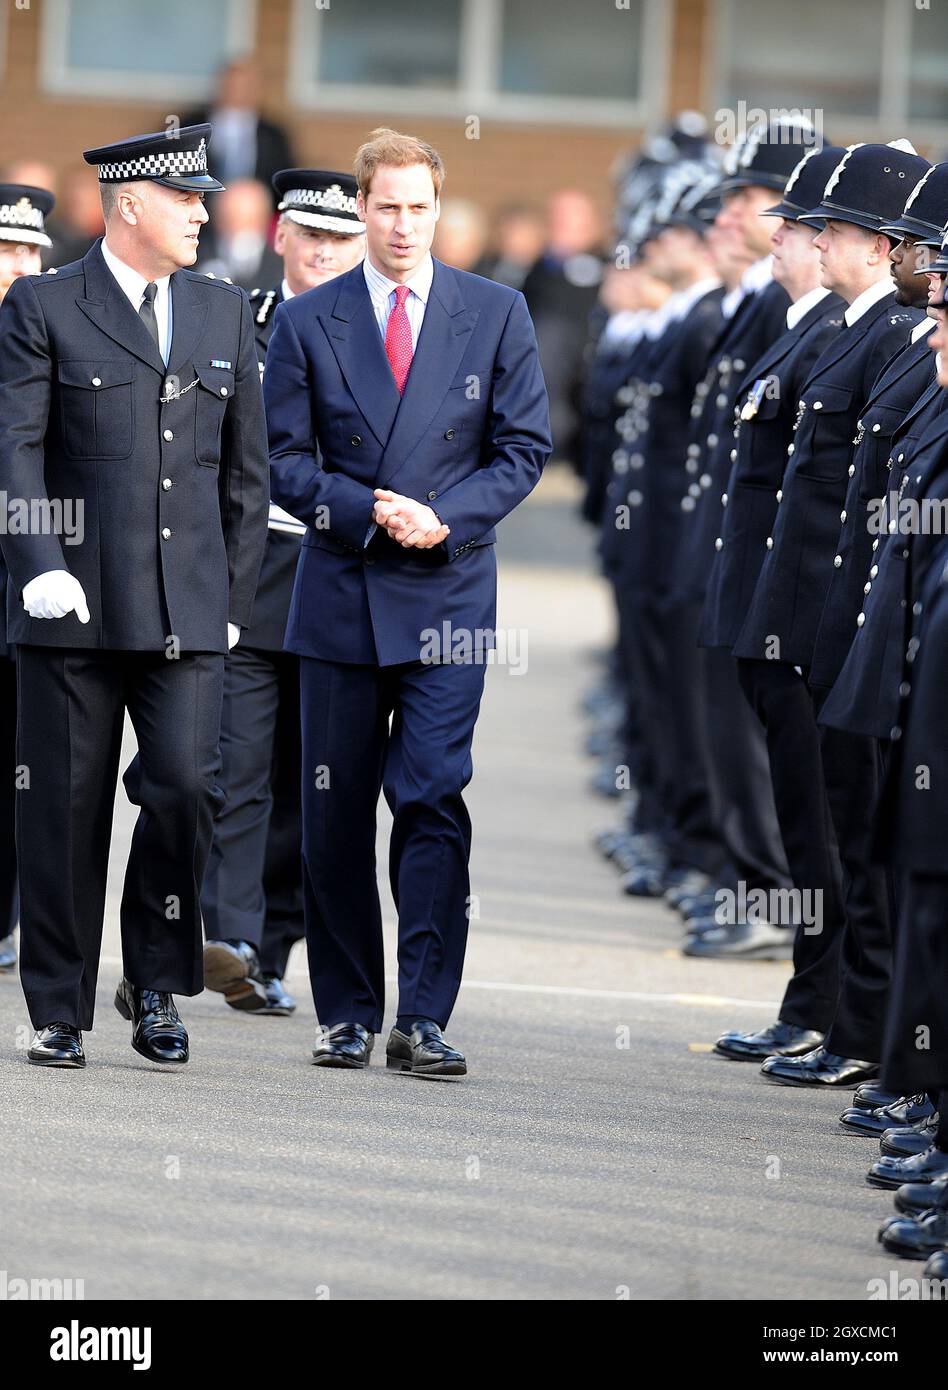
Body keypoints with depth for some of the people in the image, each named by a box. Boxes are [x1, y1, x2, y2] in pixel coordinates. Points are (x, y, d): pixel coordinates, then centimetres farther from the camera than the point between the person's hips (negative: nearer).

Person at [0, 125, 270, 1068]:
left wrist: (235, 597, 11)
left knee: (184, 785, -10)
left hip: (187, 607, 3)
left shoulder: (223, 313, 14)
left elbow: (245, 468, 16)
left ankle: (154, 983, 9)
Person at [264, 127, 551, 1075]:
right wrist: (369, 512, -12)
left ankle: (422, 1020, -8)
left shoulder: (497, 314, 5)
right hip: (339, 595, 1)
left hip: (447, 592, -1)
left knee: (434, 802, -10)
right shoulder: (307, 321, 6)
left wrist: (445, 518, -11)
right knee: (336, 811, 4)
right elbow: (284, 460, 4)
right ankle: (347, 1014, 13)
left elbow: (524, 449, 4)